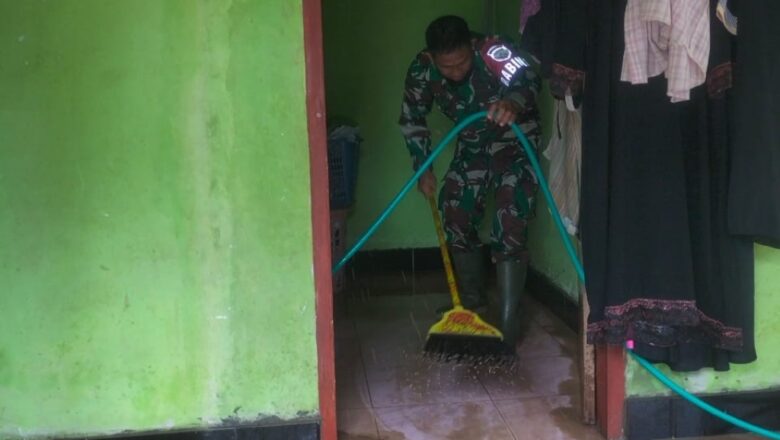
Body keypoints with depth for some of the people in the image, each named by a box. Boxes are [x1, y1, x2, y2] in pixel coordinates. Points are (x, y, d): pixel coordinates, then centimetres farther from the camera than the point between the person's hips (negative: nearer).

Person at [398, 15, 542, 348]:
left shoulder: (493, 52, -33)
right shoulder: (421, 70, -17)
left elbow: (526, 78, -53)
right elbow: (412, 119, -1)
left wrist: (514, 102, -75)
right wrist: (423, 168, -4)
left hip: (515, 141, -5)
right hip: (472, 144, 5)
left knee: (509, 226, -15)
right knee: (456, 216, 8)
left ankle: (508, 321, -12)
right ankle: (473, 301, 27)